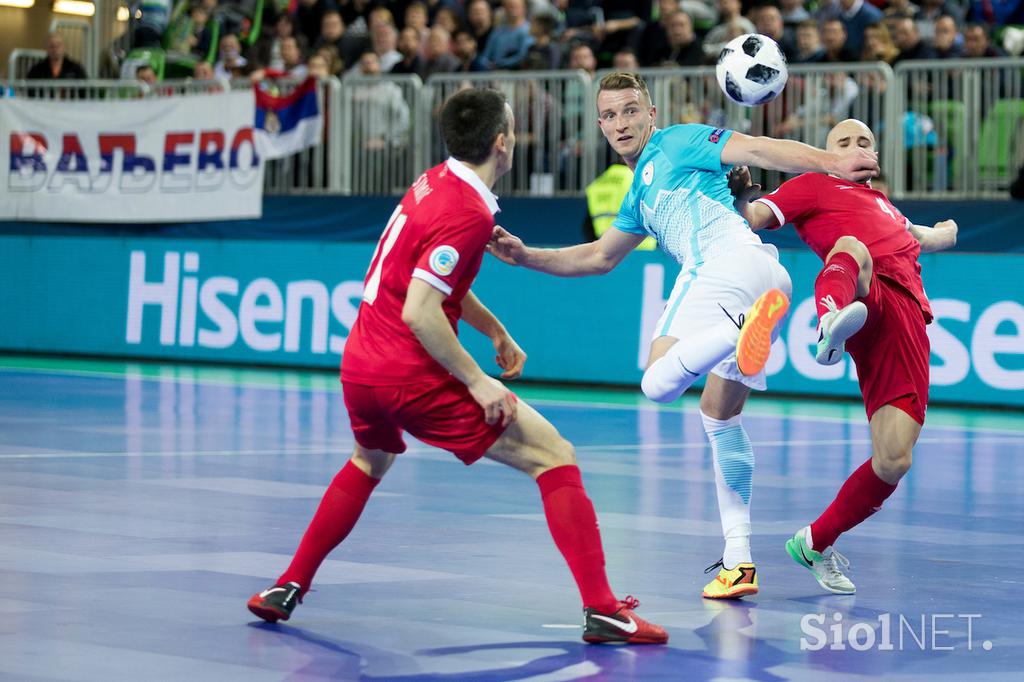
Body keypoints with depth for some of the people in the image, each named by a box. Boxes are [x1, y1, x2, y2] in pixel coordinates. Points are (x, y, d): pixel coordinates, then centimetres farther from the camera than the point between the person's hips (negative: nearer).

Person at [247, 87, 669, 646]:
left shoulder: (434, 182, 9)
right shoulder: (469, 213, -18)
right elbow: (419, 312, -24)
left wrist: (494, 329, 21)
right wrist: (477, 382, -20)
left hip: (360, 366, 9)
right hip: (412, 375, -9)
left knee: (370, 462, 37)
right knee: (554, 456, -4)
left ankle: (288, 588, 33)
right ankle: (601, 610, -12)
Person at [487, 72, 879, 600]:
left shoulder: (677, 143, 11)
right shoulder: (639, 197, 35)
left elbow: (757, 149, 0)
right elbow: (601, 257, 44)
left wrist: (835, 164, -13)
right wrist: (526, 256, 37)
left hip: (730, 257, -9)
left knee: (659, 382, -24)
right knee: (719, 415, 16)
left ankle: (746, 329, -47)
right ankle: (738, 560, 15)